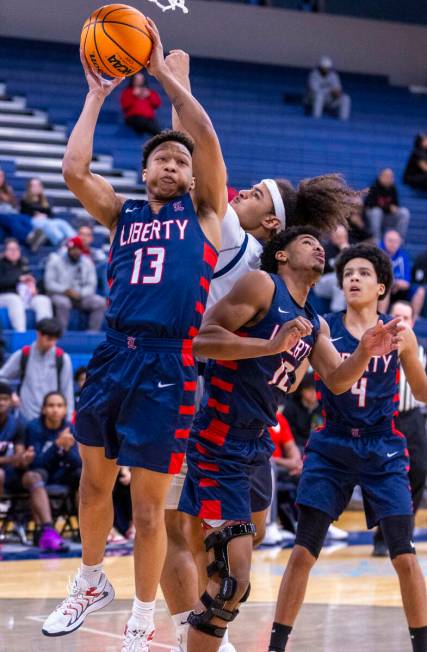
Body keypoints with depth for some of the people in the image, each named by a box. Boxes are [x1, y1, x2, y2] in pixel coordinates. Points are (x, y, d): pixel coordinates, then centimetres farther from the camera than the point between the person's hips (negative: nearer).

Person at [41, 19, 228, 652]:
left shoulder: (202, 211, 8)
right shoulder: (124, 213, 14)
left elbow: (208, 138, -5)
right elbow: (74, 169, -1)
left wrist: (162, 70, 0)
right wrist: (98, 94, 5)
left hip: (166, 366, -4)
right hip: (112, 355, 4)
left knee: (148, 506, 0)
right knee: (95, 480, 15)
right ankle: (91, 583, 38)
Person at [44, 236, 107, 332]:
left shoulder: (87, 262, 8)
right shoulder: (55, 260, -2)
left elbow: (91, 285, 4)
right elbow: (49, 284, -9)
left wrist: (80, 294, -17)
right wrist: (67, 291, -23)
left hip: (81, 296, 4)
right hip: (59, 295, -4)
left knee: (101, 302, -20)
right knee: (63, 303, -39)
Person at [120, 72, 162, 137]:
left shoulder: (149, 91, 29)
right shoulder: (126, 92, 22)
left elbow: (157, 104, 16)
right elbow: (125, 106, 3)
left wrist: (149, 96, 3)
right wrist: (134, 96, -3)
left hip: (149, 117, 4)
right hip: (134, 117, -4)